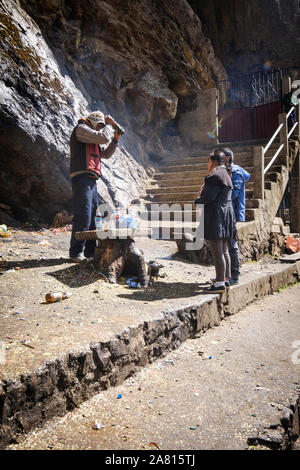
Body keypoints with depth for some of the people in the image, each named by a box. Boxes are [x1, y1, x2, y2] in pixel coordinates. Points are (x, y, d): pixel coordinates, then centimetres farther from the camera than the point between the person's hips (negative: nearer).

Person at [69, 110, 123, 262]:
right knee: (83, 216, -13)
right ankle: (76, 252, -7)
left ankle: (91, 251, 15)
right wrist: (109, 125, 5)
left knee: (94, 216, 9)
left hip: (91, 180, 10)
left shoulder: (94, 139, 27)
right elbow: (103, 137, -12)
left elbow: (106, 154, 32)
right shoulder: (81, 128, 1)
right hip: (82, 177, -10)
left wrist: (115, 139, 21)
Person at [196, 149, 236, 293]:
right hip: (226, 215, 10)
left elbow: (208, 197, -19)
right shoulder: (226, 176, 19)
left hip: (215, 217, -10)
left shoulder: (214, 176, -13)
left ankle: (220, 283, -2)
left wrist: (197, 201, 1)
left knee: (217, 252, -6)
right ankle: (226, 279, 22)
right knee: (224, 251, 14)